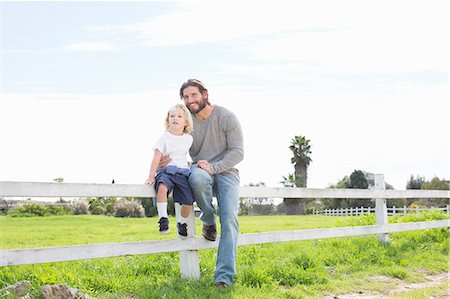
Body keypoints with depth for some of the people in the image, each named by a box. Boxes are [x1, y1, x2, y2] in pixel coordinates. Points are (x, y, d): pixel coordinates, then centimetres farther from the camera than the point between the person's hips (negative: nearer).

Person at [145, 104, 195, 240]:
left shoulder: (188, 139, 11)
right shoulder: (164, 138, 0)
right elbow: (156, 158, -5)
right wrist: (151, 177, -11)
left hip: (183, 172, 3)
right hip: (166, 171, -3)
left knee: (188, 202, -9)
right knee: (162, 187, -37)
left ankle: (182, 223, 20)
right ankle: (163, 218, -26)